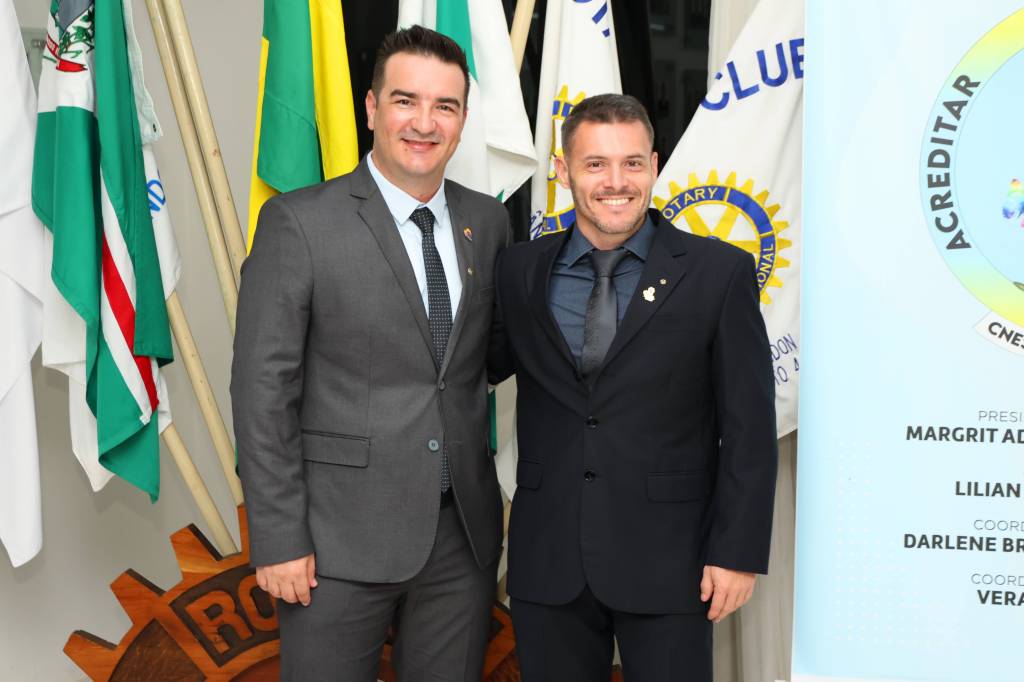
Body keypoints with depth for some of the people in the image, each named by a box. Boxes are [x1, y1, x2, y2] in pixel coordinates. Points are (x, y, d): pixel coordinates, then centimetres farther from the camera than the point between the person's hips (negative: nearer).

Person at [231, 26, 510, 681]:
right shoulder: (299, 221, -8)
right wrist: (279, 538, -11)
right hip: (342, 534, -4)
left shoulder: (488, 220, 6)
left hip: (465, 531, 4)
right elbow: (263, 387, -9)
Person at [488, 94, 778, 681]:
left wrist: (738, 551, -7)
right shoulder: (520, 272, 4)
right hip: (547, 562, 3)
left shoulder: (719, 272, -4)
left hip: (667, 561, -2)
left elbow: (748, 426, -4)